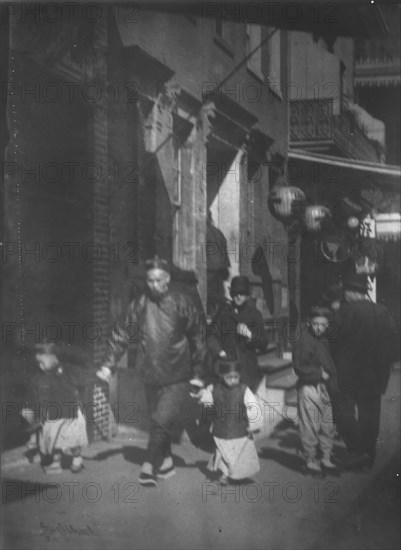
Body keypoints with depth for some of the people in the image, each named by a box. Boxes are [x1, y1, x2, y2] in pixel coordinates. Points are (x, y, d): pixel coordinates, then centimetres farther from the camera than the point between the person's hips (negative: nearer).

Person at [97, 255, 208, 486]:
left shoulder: (181, 302, -8)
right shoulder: (139, 304, -1)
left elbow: (198, 338, 0)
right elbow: (122, 335, 6)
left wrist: (199, 374, 0)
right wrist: (108, 365, -3)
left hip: (178, 377, -3)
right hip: (151, 376, 3)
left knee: (163, 421, -13)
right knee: (158, 421, 14)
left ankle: (150, 465, 1)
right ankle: (166, 461, 32)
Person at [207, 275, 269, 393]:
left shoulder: (254, 314, 10)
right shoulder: (224, 311, 11)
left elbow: (264, 343, 5)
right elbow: (211, 334, 7)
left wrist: (249, 334, -13)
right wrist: (219, 351, -8)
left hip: (247, 367, 0)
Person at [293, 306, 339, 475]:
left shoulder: (323, 341, 13)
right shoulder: (303, 341, -12)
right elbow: (299, 368, -16)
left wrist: (332, 384, 8)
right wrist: (319, 373, -15)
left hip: (324, 388, 8)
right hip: (309, 388, -8)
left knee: (328, 426, 11)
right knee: (310, 427, -1)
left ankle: (326, 459, 23)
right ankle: (310, 460, 11)